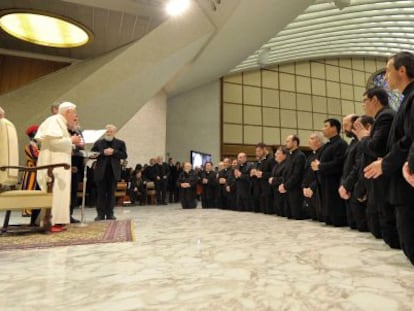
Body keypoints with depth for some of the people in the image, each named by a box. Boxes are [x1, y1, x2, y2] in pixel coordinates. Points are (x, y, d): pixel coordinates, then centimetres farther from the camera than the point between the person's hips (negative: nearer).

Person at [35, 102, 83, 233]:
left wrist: (72, 144, 13)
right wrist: (71, 140, -12)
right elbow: (54, 141, -24)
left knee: (58, 192, 8)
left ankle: (55, 221, 11)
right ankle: (51, 223, -9)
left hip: (57, 165, 10)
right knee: (54, 192, -11)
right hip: (53, 165, -10)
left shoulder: (60, 123, 20)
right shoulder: (54, 120, -9)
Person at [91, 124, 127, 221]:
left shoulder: (120, 143, 11)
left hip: (113, 171, 0)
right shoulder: (98, 143, 11)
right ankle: (101, 214, 7)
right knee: (101, 193, 2)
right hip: (101, 171, 0)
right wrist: (103, 152, -12)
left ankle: (110, 214, 8)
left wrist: (114, 152, -12)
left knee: (111, 193, 3)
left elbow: (124, 155, 1)